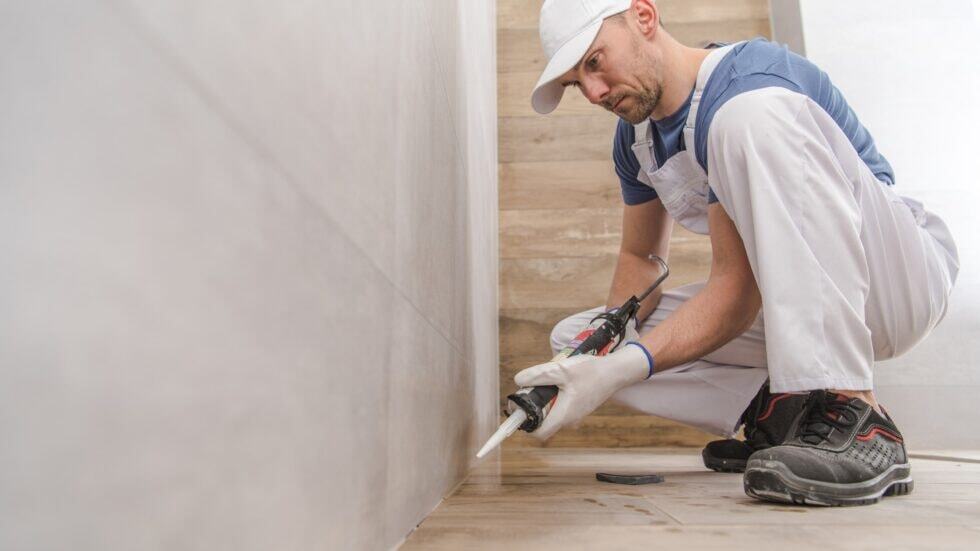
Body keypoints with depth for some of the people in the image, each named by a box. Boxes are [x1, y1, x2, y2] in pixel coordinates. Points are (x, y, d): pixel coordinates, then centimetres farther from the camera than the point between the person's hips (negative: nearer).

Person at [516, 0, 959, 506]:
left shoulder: (747, 82, -22)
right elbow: (640, 256, 11)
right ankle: (777, 412, -5)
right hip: (777, 308, 7)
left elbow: (736, 289, -27)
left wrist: (626, 366, -37)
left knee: (750, 115, -35)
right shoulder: (635, 136, 4)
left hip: (900, 275, -7)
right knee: (573, 340, -5)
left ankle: (850, 410, -33)